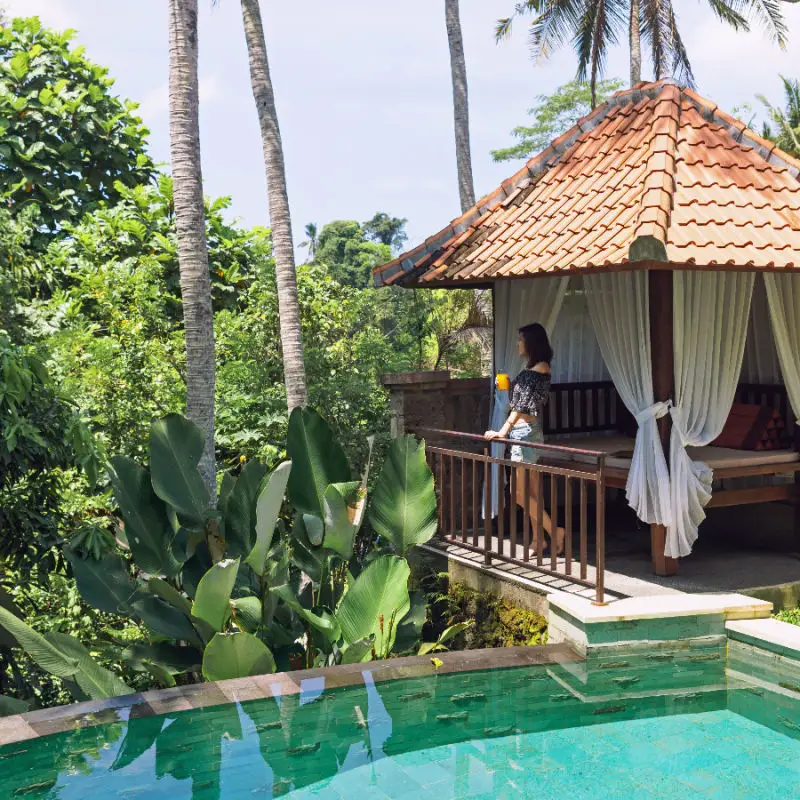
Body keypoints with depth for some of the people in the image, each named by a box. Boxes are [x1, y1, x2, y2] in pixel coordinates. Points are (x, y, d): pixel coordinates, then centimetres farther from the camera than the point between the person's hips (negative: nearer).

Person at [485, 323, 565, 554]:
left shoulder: (540, 368, -13)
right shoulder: (531, 368, 14)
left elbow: (524, 404, -21)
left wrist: (503, 431, -24)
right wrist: (510, 386, 17)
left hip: (526, 432, -10)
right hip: (522, 432, 10)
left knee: (519, 493, -8)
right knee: (530, 492, 11)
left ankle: (554, 531, -2)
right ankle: (538, 539, 15)